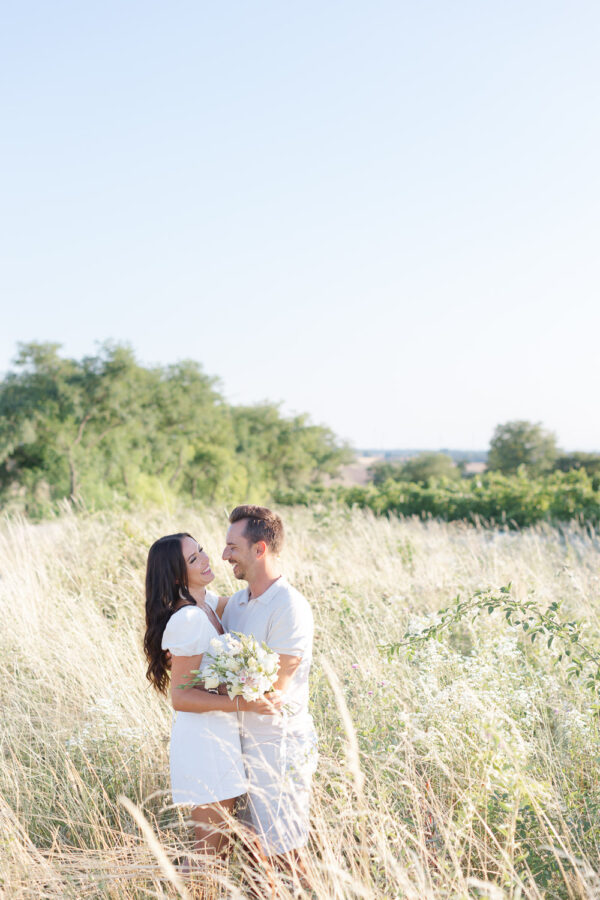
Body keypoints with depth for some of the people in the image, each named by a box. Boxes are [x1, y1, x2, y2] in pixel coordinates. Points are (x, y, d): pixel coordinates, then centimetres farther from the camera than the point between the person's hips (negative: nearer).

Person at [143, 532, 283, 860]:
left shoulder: (207, 602, 5)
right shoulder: (187, 619, -22)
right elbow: (180, 697, -21)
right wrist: (242, 703, -28)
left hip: (221, 733, 9)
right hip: (204, 738, -9)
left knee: (220, 841, 20)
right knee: (210, 848, 3)